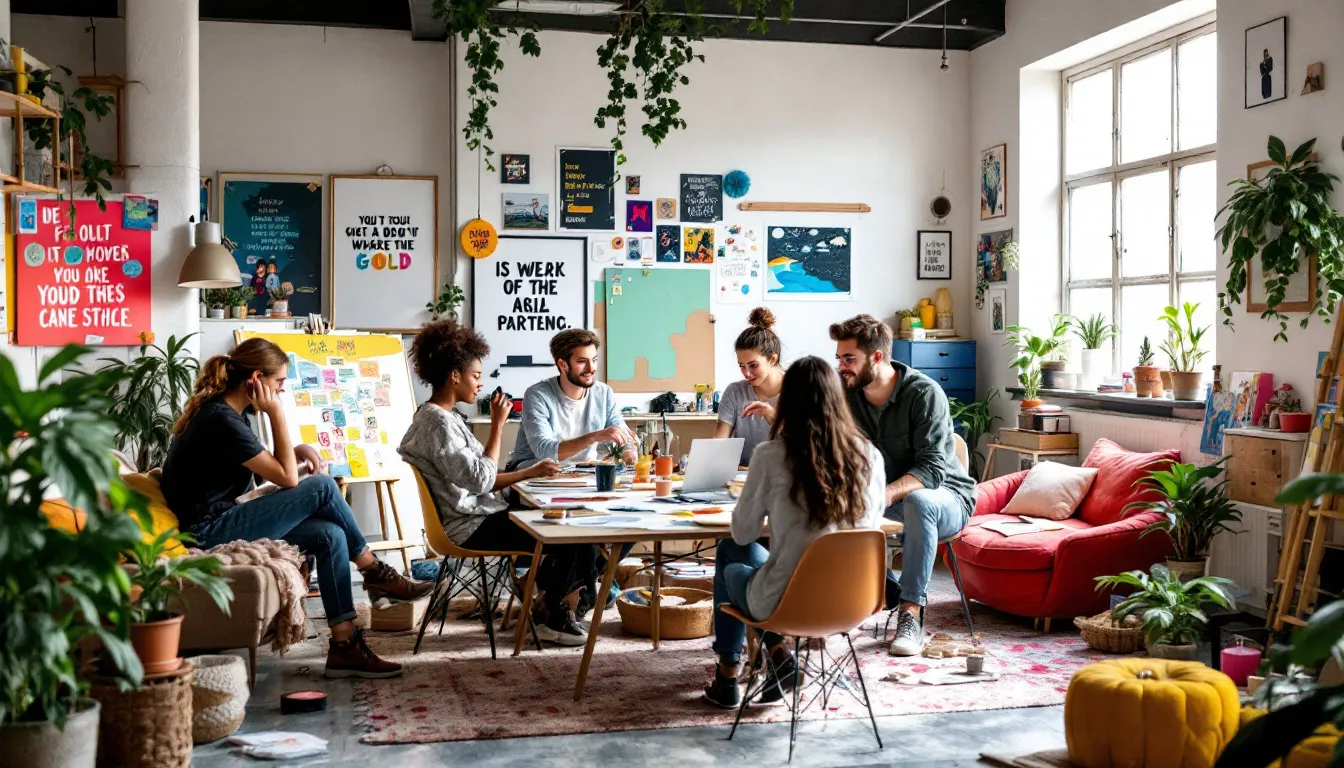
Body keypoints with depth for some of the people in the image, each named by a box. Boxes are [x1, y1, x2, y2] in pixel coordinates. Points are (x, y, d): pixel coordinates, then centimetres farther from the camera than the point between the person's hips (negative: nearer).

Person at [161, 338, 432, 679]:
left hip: (221, 524, 10)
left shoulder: (219, 410, 11)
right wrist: (276, 413, -14)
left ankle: (344, 646, -7)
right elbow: (287, 478, -16)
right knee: (321, 488, -16)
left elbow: (266, 466, 18)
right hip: (209, 533, -10)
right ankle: (375, 573, 3)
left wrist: (296, 451, -1)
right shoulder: (221, 421, -21)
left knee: (330, 536, -6)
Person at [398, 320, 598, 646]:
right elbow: (481, 480, -25)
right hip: (473, 527, -10)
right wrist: (497, 425, -18)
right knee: (576, 537, -9)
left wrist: (530, 472, 12)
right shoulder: (438, 423, -18)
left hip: (480, 516, 10)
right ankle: (554, 618, 8)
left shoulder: (444, 417, 14)